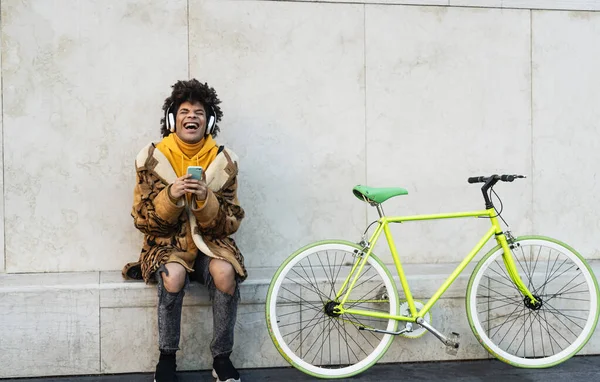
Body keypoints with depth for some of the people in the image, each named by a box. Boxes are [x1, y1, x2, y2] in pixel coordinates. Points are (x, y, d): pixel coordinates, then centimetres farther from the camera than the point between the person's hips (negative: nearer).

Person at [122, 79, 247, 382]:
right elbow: (143, 220, -4)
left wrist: (205, 199, -22)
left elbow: (229, 224, -2)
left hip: (210, 242, 1)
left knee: (225, 273, -31)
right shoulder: (152, 158, -3)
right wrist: (170, 195, -22)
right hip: (168, 243, -1)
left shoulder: (223, 161, -1)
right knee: (173, 276, -33)